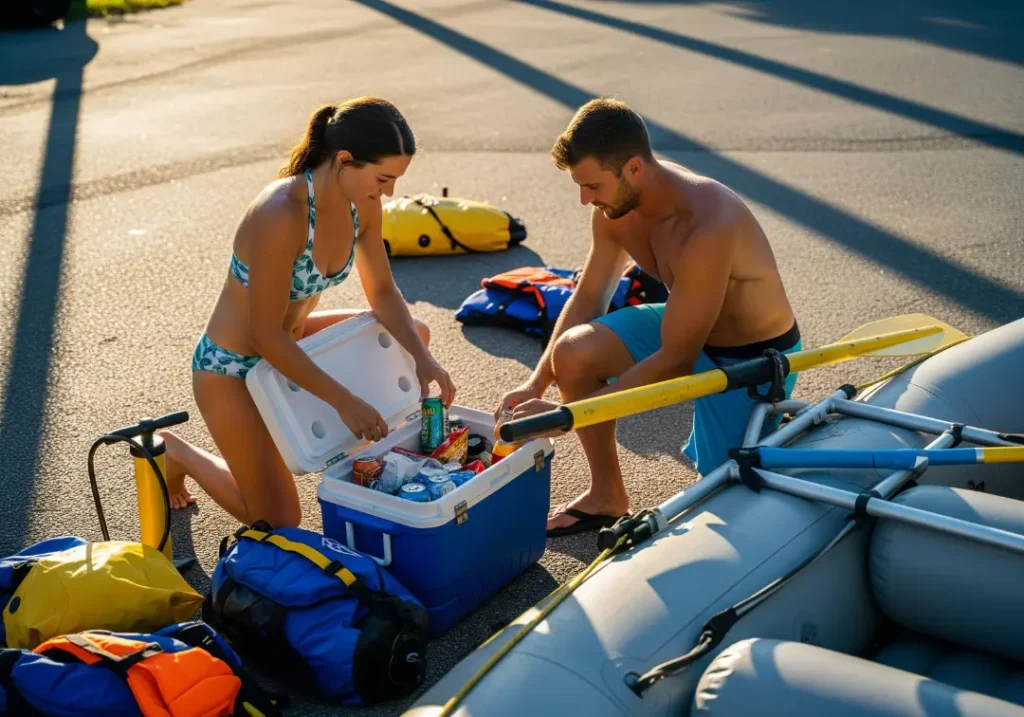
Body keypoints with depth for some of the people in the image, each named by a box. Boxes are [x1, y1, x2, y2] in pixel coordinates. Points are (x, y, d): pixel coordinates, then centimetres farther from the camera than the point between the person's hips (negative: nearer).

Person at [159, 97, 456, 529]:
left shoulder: (361, 203, -11)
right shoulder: (281, 215, -34)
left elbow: (383, 292, -1)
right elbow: (267, 335, -30)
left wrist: (422, 359, -16)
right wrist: (343, 401, -29)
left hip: (290, 342, 7)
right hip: (231, 368, -7)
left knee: (415, 334, 1)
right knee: (279, 521, 1)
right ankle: (175, 452, 22)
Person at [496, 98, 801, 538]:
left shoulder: (705, 227, -36)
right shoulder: (615, 206, -12)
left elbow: (675, 361, -32)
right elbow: (587, 299, 0)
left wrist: (569, 412, -29)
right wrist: (536, 385, -9)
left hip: (756, 357, -6)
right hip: (684, 326, 7)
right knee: (573, 352, -17)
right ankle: (607, 497, 2)